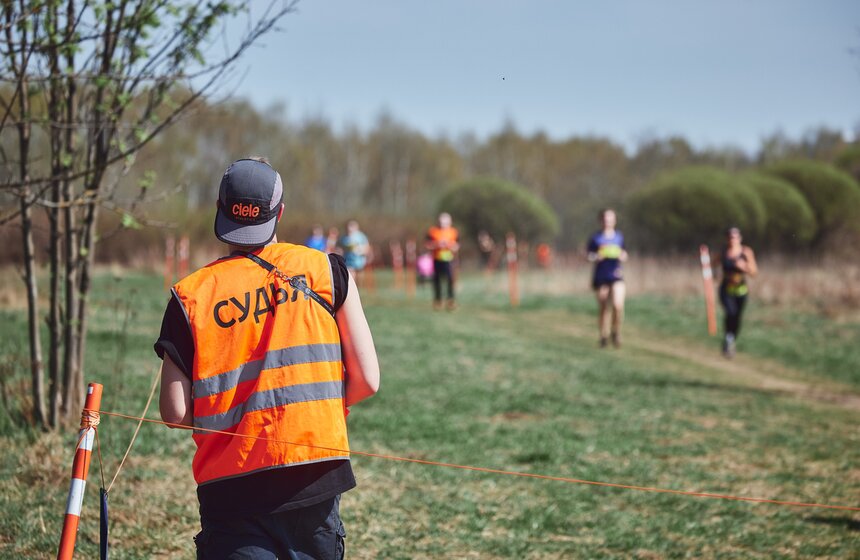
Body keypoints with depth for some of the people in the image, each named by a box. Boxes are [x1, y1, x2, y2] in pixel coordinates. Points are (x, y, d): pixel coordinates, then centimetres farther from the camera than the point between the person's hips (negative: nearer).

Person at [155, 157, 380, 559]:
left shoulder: (191, 295, -1)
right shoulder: (326, 271, 1)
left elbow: (175, 412, -5)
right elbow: (366, 380, 0)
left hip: (231, 489, -1)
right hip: (315, 478, 1)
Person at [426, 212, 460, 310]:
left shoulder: (453, 232, 3)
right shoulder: (432, 232, 0)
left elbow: (456, 247, 5)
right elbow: (428, 246, 0)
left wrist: (448, 245, -14)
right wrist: (437, 245, -16)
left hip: (448, 259, 0)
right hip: (437, 260, 0)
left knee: (450, 279, -12)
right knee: (437, 280, 4)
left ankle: (451, 300, -7)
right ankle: (437, 301, 15)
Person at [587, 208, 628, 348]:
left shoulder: (619, 237, 8)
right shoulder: (596, 238, 1)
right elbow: (590, 256, 2)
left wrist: (623, 256, -4)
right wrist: (597, 257, -19)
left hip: (616, 275, 1)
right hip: (600, 277, -1)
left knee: (618, 305, -17)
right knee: (603, 308, 4)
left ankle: (616, 332, 5)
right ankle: (604, 336, 22)